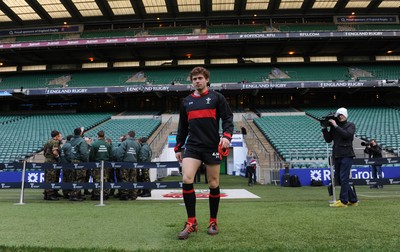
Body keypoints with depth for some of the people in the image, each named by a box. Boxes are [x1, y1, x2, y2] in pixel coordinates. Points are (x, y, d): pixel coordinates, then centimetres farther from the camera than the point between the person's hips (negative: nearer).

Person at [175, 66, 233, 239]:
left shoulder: (216, 97, 4)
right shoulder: (186, 101, 14)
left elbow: (228, 118, 0)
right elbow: (182, 127, 19)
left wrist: (227, 136, -18)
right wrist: (178, 148, 17)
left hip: (212, 147, -2)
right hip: (192, 146, 2)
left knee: (213, 184, 5)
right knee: (186, 180, -16)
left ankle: (213, 222, 23)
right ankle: (191, 223, -4)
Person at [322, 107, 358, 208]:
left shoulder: (350, 125, 2)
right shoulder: (333, 126, 12)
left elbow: (346, 135, -17)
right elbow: (328, 139, 8)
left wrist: (336, 126, -16)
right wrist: (324, 128, -3)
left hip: (346, 155, -6)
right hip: (336, 155, 6)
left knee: (343, 178, -10)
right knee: (338, 179, 9)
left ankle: (343, 201, -5)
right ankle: (353, 200, 22)